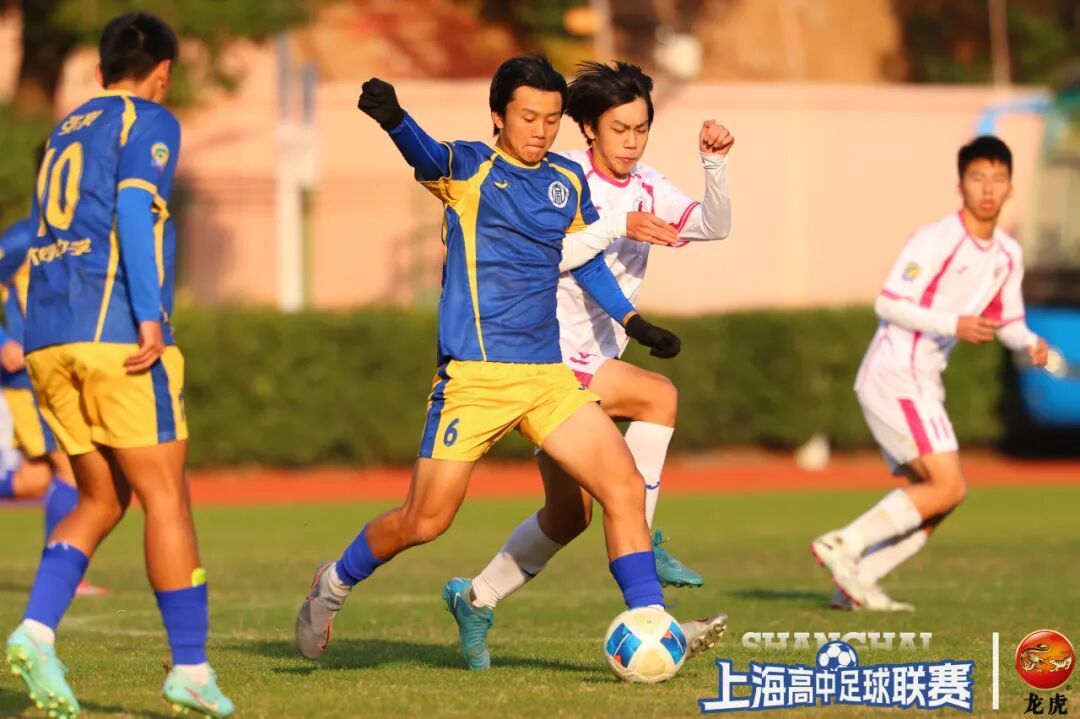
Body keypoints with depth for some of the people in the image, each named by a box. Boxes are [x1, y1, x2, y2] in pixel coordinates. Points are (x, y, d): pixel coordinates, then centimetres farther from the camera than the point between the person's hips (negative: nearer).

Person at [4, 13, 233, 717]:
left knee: (102, 501, 13)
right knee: (165, 496, -2)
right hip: (117, 333, -7)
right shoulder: (148, 123, 2)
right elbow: (135, 209, -14)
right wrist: (150, 317, -20)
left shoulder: (64, 131, 23)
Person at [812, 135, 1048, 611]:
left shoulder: (1008, 255, 12)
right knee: (948, 486, -17)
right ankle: (843, 544, -14)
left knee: (929, 506, 7)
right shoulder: (936, 241, -14)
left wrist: (1030, 344, -1)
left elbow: (1007, 321, 21)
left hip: (921, 384, 9)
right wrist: (953, 325, -25)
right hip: (894, 373, -9)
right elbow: (888, 303, -16)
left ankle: (854, 582, 7)